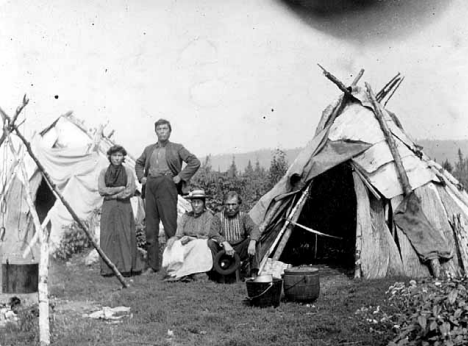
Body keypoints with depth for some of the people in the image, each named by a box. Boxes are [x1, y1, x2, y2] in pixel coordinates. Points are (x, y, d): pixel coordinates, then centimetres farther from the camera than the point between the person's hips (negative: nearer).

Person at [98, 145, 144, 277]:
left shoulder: (128, 171, 5)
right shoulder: (104, 172, 8)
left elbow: (131, 191, -6)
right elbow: (101, 190, -3)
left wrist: (111, 194, -6)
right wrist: (120, 189, -7)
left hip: (124, 207, -1)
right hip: (108, 208, 1)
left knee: (125, 235, -4)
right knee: (108, 236, -3)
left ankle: (126, 267, -1)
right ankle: (108, 268, -1)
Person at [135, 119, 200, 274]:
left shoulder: (177, 148, 7)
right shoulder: (149, 149, 19)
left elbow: (195, 162, -1)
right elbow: (139, 163, 35)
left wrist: (180, 176, -6)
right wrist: (141, 177, 17)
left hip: (167, 184, -4)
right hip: (150, 186, 5)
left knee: (170, 225, -8)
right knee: (150, 228, 3)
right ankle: (152, 265, 10)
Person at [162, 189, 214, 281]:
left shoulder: (208, 216, -1)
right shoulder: (186, 216, 13)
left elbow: (207, 236, -9)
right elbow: (178, 235, 7)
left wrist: (190, 238, -20)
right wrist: (173, 239, -17)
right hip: (187, 245, 4)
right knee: (175, 245, -25)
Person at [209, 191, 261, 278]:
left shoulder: (244, 216, 4)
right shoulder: (218, 217, 1)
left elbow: (254, 229, -15)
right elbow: (212, 233, -17)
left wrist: (252, 243, -38)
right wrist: (225, 243, -35)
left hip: (240, 251, 1)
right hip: (223, 250, -1)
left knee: (253, 239, -23)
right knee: (211, 243, -27)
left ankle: (254, 272, -21)